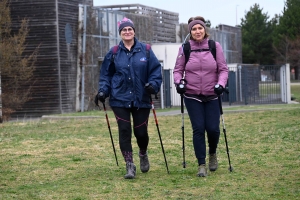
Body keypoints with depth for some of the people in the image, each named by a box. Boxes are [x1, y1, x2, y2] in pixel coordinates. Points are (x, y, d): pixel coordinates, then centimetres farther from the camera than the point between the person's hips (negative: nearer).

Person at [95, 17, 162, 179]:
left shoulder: (145, 50, 2)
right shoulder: (113, 53, 5)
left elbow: (156, 70, 2)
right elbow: (106, 75, 9)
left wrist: (153, 85, -14)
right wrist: (103, 91, -4)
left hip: (141, 100, 0)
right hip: (120, 100, 0)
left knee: (141, 132, 3)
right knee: (124, 132, -6)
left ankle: (143, 155, 36)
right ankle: (130, 166, 1)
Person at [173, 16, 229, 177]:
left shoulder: (215, 46, -1)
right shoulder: (185, 49, 0)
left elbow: (223, 69, 0)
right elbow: (178, 69, 6)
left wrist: (221, 83, -16)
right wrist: (178, 82, -13)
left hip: (212, 96, 0)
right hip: (192, 96, 0)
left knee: (212, 128, -2)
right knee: (198, 129, -5)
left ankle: (212, 154, 30)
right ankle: (201, 165, 3)